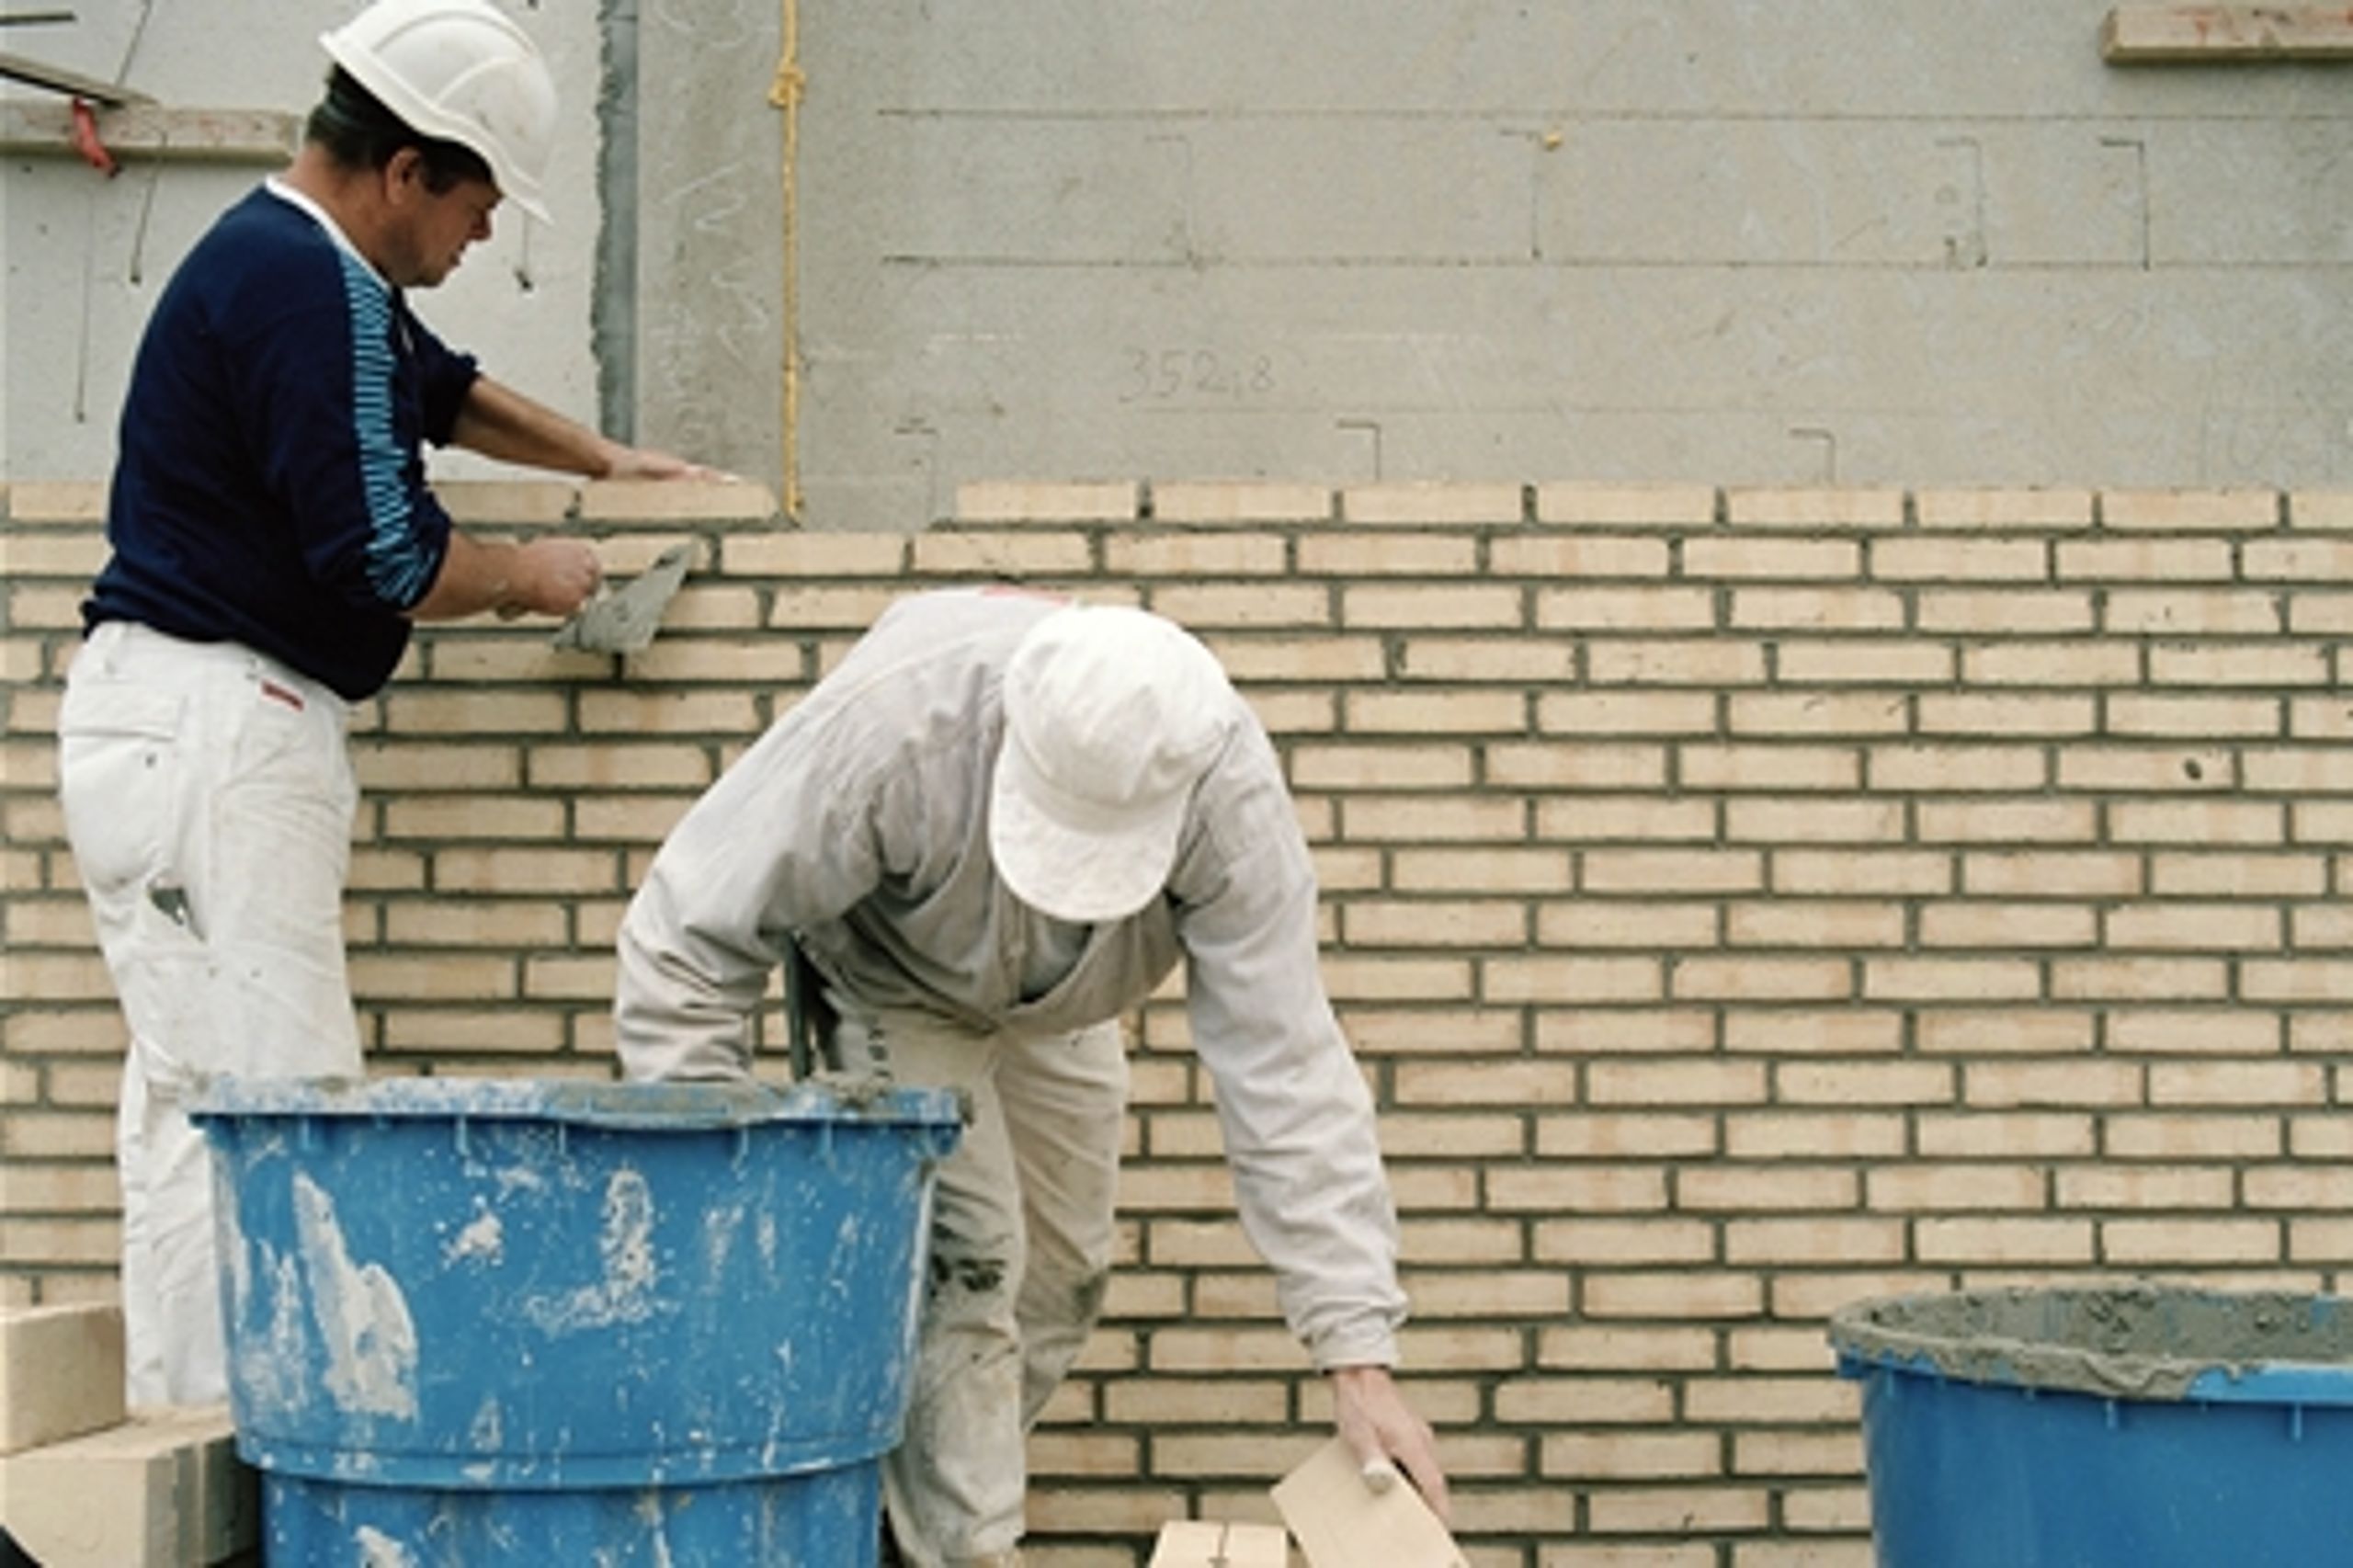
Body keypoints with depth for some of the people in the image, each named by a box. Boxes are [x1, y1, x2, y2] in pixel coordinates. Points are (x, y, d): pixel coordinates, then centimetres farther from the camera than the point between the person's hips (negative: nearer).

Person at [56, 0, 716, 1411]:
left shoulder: (294, 265, 18)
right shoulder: (306, 286, -16)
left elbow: (438, 387, 37)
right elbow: (381, 559, -19)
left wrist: (604, 459, 38)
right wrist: (531, 577, -1)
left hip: (218, 727, 11)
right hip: (208, 725, -11)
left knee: (195, 1106, 10)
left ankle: (182, 1431, 15)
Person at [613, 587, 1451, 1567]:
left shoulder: (1231, 794, -38)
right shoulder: (893, 724, -44)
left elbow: (1285, 1073, -36)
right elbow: (687, 943, -35)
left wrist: (1358, 1356, -39)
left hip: (1060, 1007, 3)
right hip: (890, 979, -3)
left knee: (1061, 1275, 9)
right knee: (965, 1251, -19)